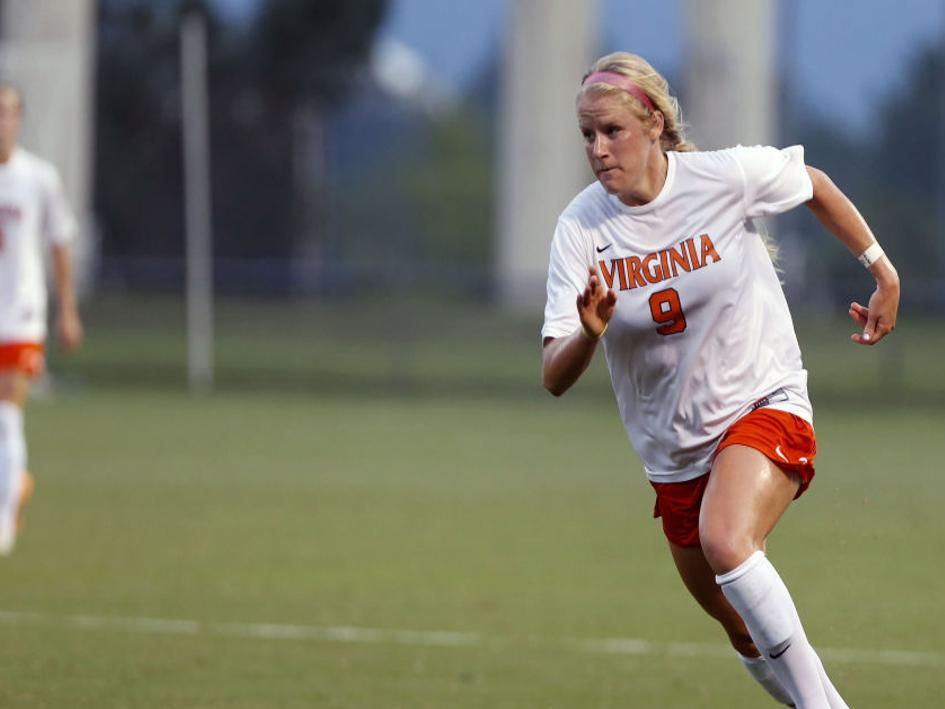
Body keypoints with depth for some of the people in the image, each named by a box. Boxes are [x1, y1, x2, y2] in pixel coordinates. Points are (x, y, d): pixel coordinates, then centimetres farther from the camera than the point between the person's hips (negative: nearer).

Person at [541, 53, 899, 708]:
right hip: (674, 453, 4)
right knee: (750, 639, 11)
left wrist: (884, 272, 12)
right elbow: (555, 379, -13)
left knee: (725, 542, -33)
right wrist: (589, 333, -34)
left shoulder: (729, 176, -15)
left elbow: (815, 186, 9)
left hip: (766, 408, -4)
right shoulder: (581, 229, -10)